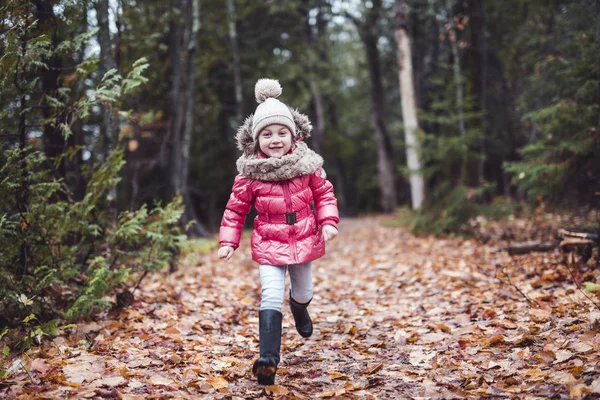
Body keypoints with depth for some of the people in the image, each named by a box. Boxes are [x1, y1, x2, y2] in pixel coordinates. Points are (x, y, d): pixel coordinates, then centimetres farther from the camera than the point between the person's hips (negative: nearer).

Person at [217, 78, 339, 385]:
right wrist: (228, 241, -8)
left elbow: (324, 193, 2)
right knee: (271, 297, -16)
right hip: (269, 244, -2)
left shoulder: (307, 164, -9)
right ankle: (268, 359, -15)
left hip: (304, 241, 2)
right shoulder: (249, 174, -12)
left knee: (303, 291, 22)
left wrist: (328, 221, -11)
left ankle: (300, 307, 61)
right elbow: (236, 209, -3)